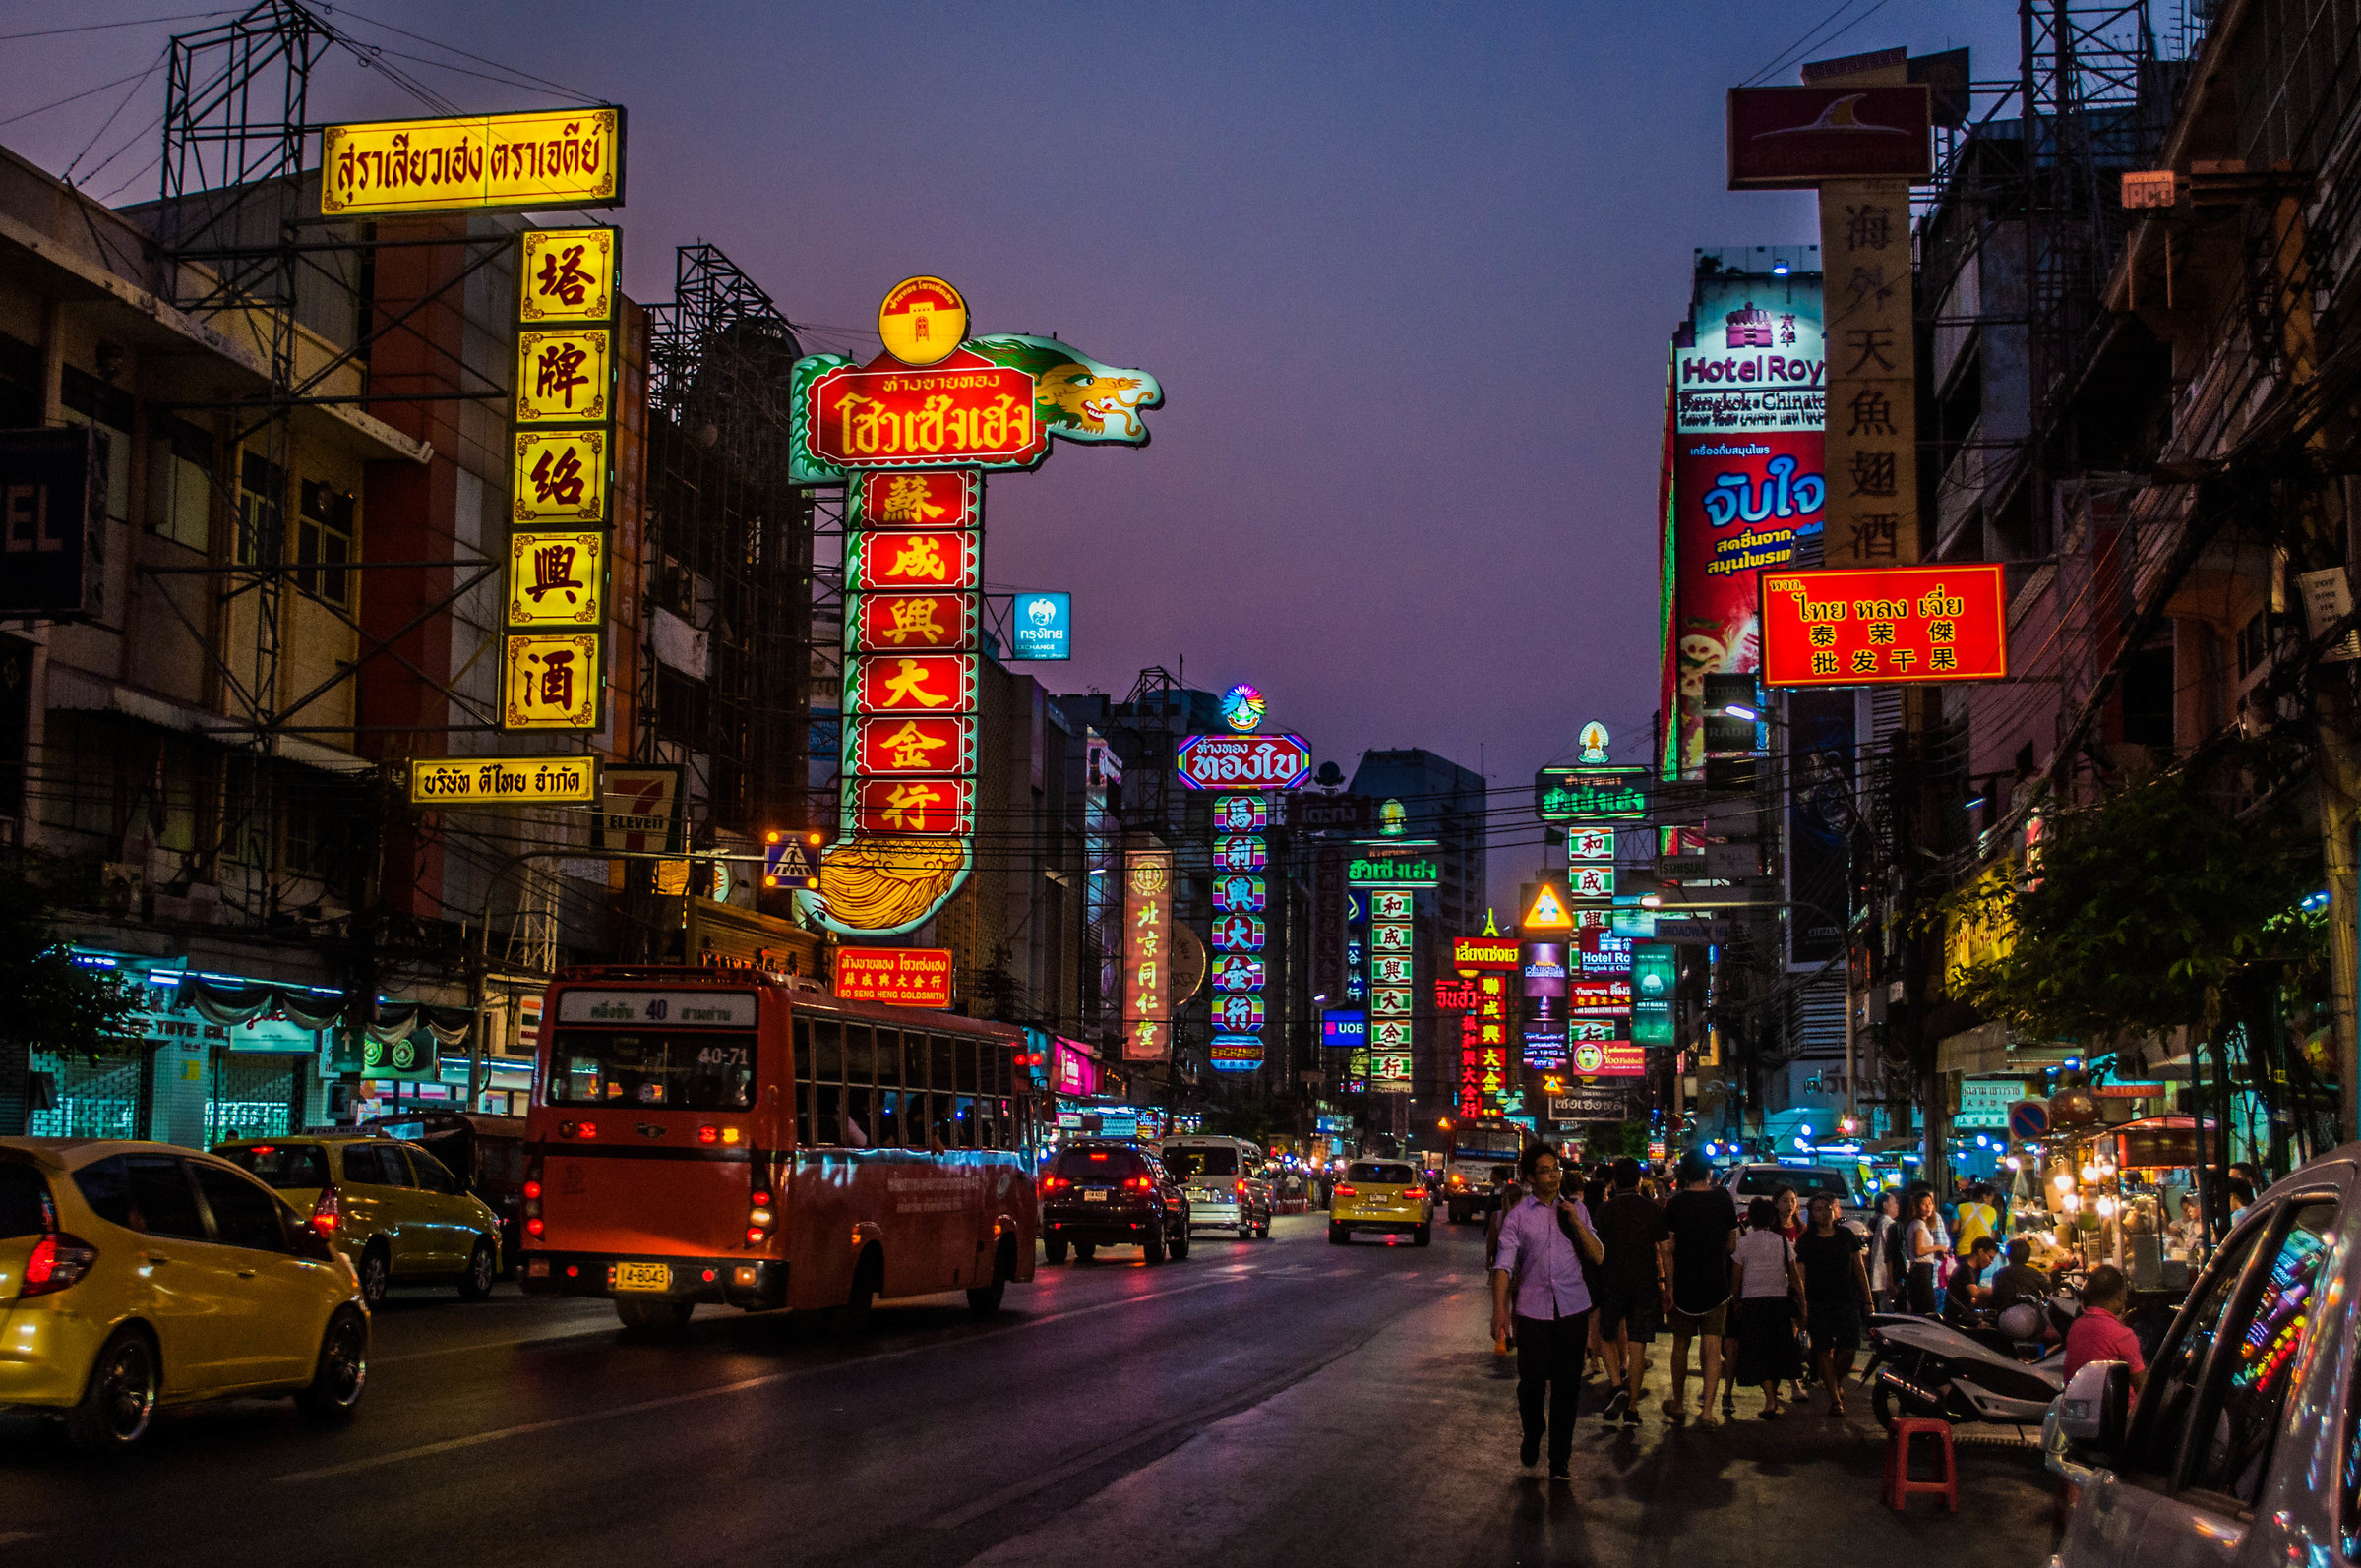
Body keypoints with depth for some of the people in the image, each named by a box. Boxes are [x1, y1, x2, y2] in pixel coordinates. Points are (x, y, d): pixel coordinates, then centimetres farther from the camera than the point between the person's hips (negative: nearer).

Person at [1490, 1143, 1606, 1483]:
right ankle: (1532, 1435, 32)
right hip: (1533, 1311, -2)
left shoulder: (1576, 1210, 10)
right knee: (1532, 1381, 1)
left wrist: (1575, 1222, -8)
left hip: (1572, 1310, 2)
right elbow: (1504, 1264, -7)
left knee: (1567, 1386, 3)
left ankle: (1560, 1461, 13)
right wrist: (1500, 1308, -19)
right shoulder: (1518, 1217, 2)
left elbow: (1597, 1256, 5)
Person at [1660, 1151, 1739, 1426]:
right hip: (1716, 1285, 1)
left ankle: (1677, 1403, 23)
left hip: (1684, 1283, -1)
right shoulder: (1724, 1201, -3)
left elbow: (1668, 1249, -10)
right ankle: (1707, 1409, -5)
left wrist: (1668, 1286, -5)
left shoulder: (1676, 1204, -8)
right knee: (1712, 1346, 2)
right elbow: (1732, 1245, 6)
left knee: (1681, 1344, 14)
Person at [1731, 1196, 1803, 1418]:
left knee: (1758, 1352, 0)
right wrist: (1801, 1301, 13)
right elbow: (1794, 1277, 4)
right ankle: (1773, 1397, 17)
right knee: (1777, 1350, 12)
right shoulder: (1783, 1242, 1)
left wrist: (1736, 1302, 12)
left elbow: (1736, 1277, 0)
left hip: (1752, 1302, -2)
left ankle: (1770, 1400, -12)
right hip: (1779, 1299, 2)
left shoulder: (1742, 1242, -3)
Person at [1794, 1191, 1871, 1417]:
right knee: (1823, 1350, -5)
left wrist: (1867, 1298, 10)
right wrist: (1803, 1309, -7)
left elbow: (1859, 1267, 13)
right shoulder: (1806, 1241, 0)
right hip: (1819, 1303, -2)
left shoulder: (1846, 1235, 7)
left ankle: (1837, 1382, 25)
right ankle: (1834, 1398, 2)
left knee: (1849, 1348, -4)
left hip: (1847, 1302, 2)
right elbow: (1800, 1276, -1)